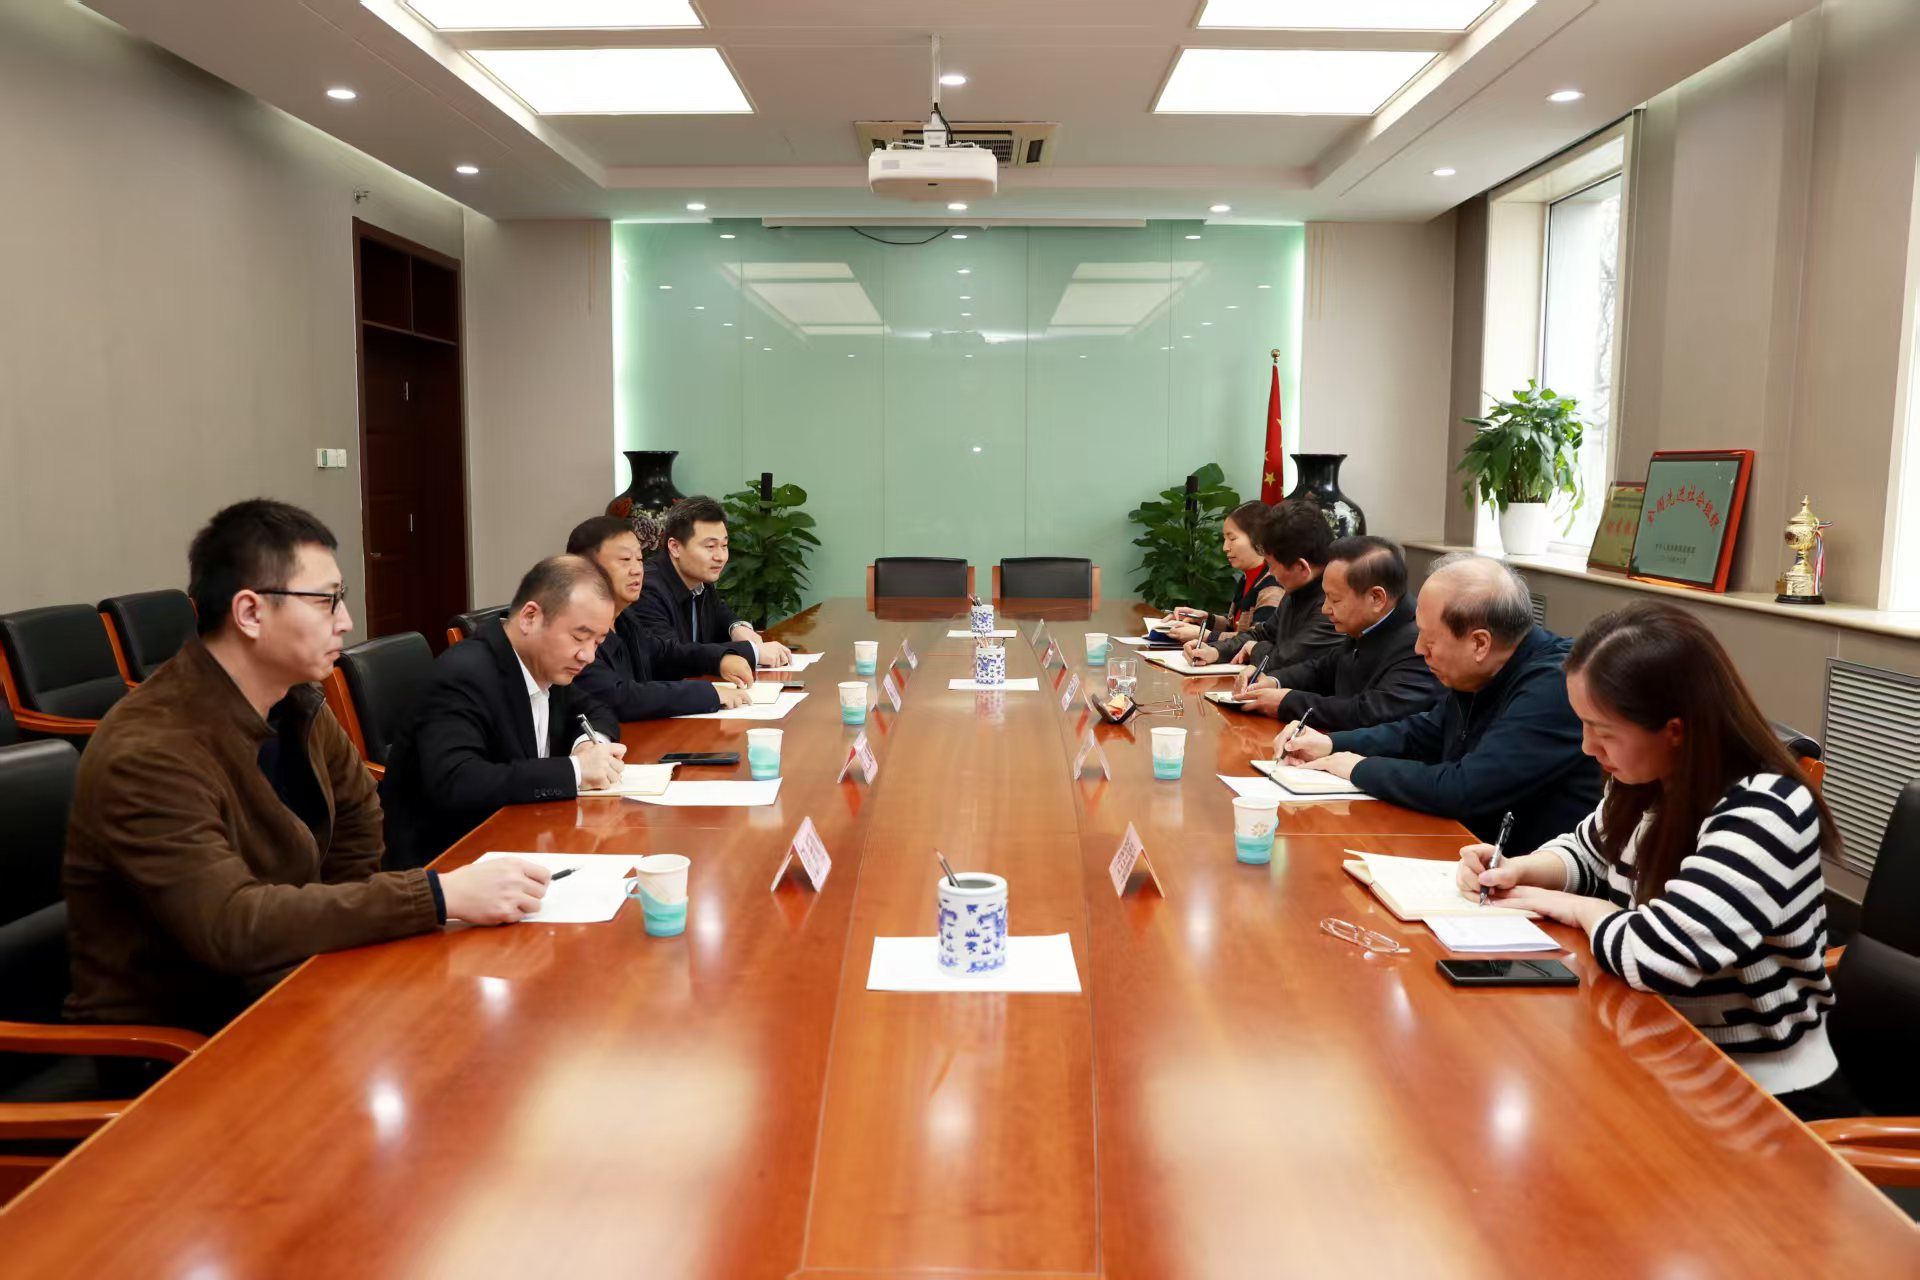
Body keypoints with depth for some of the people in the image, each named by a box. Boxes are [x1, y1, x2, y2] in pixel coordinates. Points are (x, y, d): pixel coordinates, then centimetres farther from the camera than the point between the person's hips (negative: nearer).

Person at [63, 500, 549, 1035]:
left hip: (278, 988, 7)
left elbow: (358, 811, 16)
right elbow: (232, 925, -32)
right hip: (172, 1033, -6)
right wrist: (440, 895, -36)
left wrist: (341, 921, 0)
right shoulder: (146, 753, -24)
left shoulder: (298, 704, -1)